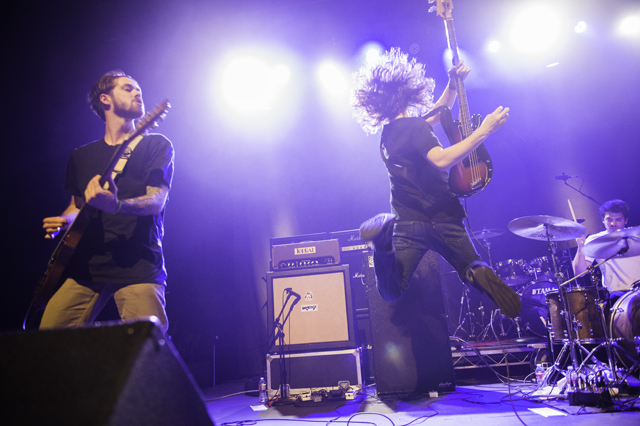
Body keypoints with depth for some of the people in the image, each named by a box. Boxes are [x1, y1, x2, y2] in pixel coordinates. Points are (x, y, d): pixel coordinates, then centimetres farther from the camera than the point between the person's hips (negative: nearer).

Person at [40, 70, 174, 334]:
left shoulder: (156, 145, 7)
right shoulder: (81, 156, 19)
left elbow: (157, 201, -7)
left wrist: (116, 205, -26)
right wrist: (62, 222, 4)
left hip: (139, 266, -4)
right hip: (85, 267, 4)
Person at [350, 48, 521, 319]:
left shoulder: (387, 135, 14)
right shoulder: (414, 127, -12)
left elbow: (437, 113, 25)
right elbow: (441, 160, -31)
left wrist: (453, 84, 14)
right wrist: (483, 131, -27)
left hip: (407, 225, 5)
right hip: (442, 220, -5)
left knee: (391, 293, 9)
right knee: (471, 268, 17)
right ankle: (478, 272, -21)